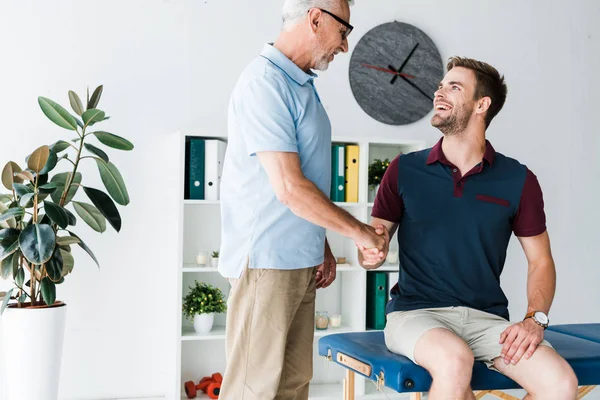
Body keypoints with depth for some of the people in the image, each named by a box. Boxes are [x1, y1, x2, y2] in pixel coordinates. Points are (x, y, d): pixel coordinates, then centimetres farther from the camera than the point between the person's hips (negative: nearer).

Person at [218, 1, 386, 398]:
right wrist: (360, 231, -10)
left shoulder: (302, 83, 14)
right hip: (266, 261, -9)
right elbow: (290, 188, -20)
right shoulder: (265, 82, -16)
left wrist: (323, 247, 16)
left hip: (300, 263, 9)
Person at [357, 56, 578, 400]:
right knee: (455, 361, -36)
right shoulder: (405, 170, 3)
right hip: (416, 311, -2)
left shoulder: (518, 180, 4)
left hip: (487, 316, 2)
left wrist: (535, 320, -7)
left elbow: (541, 261, 9)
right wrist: (370, 253, -17)